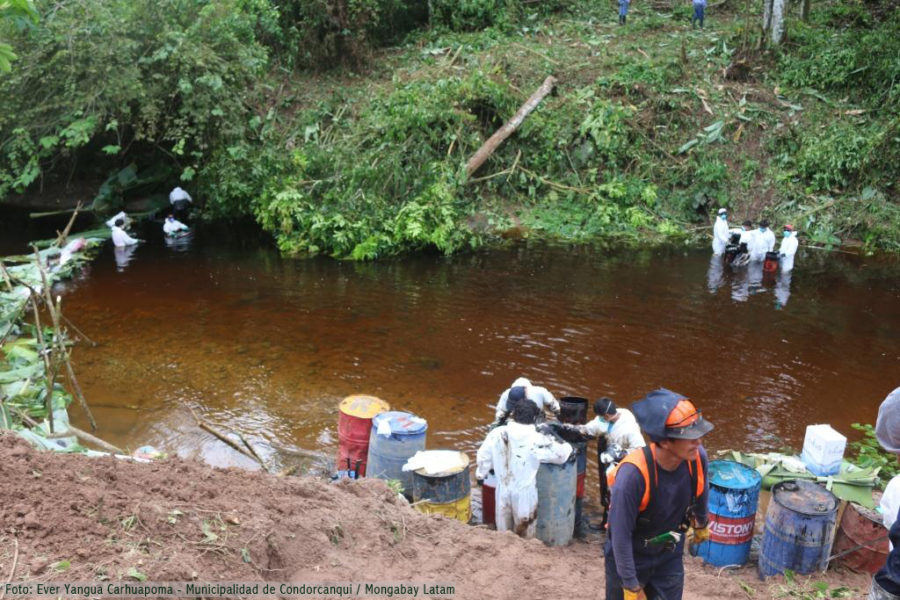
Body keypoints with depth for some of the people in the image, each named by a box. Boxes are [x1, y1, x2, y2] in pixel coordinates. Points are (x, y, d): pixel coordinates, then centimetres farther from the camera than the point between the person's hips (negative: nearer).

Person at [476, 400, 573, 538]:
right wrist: (568, 447, 10)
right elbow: (561, 454, -13)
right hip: (524, 493, -3)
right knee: (524, 534, 17)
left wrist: (480, 474, 17)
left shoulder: (497, 433, -11)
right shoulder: (537, 440, -22)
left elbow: (483, 456, -1)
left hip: (503, 490, 3)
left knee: (503, 531, 23)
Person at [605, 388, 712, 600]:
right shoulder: (633, 473, -37)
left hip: (670, 556, 4)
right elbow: (620, 535, -27)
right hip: (629, 557, -4)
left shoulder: (697, 458, -22)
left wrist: (701, 524, 22)